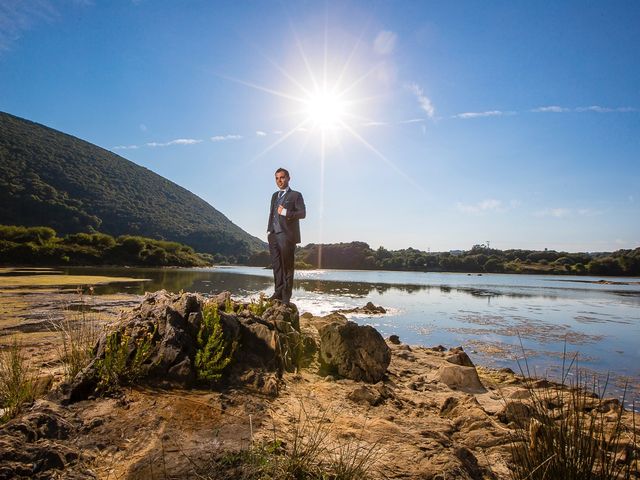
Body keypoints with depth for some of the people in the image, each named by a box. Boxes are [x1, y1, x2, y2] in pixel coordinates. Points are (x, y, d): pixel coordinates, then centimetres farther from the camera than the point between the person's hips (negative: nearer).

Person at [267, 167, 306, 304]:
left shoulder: (296, 195, 2)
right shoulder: (274, 196, 21)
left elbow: (302, 213, -6)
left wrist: (286, 213, -19)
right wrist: (269, 230, 12)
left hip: (287, 236, -6)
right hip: (273, 236, 6)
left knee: (287, 267, -2)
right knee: (276, 266, 5)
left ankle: (286, 297, 1)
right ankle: (279, 292, 10)